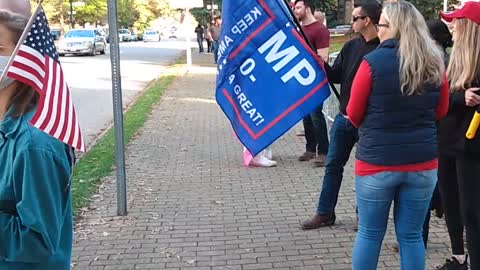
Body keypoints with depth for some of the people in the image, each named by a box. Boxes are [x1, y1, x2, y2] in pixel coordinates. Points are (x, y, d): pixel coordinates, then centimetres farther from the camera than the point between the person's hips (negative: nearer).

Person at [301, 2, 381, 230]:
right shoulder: (351, 46, 7)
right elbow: (336, 76, 9)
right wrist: (322, 65, -9)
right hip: (344, 117, 6)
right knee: (333, 165, 11)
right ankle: (325, 213, 21)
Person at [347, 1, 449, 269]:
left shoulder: (373, 61, -12)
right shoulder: (434, 64, 0)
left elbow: (354, 115, -3)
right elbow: (441, 112, 13)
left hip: (377, 162, -3)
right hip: (423, 163, 3)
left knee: (369, 234, 11)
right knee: (411, 236, 12)